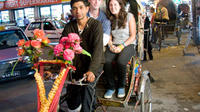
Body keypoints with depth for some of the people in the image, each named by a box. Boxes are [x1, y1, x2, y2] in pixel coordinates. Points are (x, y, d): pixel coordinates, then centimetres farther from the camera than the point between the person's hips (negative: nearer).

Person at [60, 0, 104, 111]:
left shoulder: (96, 25, -11)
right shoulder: (69, 27, 3)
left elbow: (98, 49, -23)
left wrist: (92, 70, -36)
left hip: (94, 64, -4)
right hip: (77, 64, 4)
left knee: (87, 86, -28)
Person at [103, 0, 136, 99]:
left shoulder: (129, 16, 2)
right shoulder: (110, 19, 14)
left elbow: (133, 36, -1)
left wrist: (121, 46, -13)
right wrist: (111, 45, -6)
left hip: (127, 45, -3)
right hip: (113, 45, 3)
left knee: (120, 62, -34)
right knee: (105, 61, -29)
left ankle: (121, 86, -9)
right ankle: (110, 87, -12)